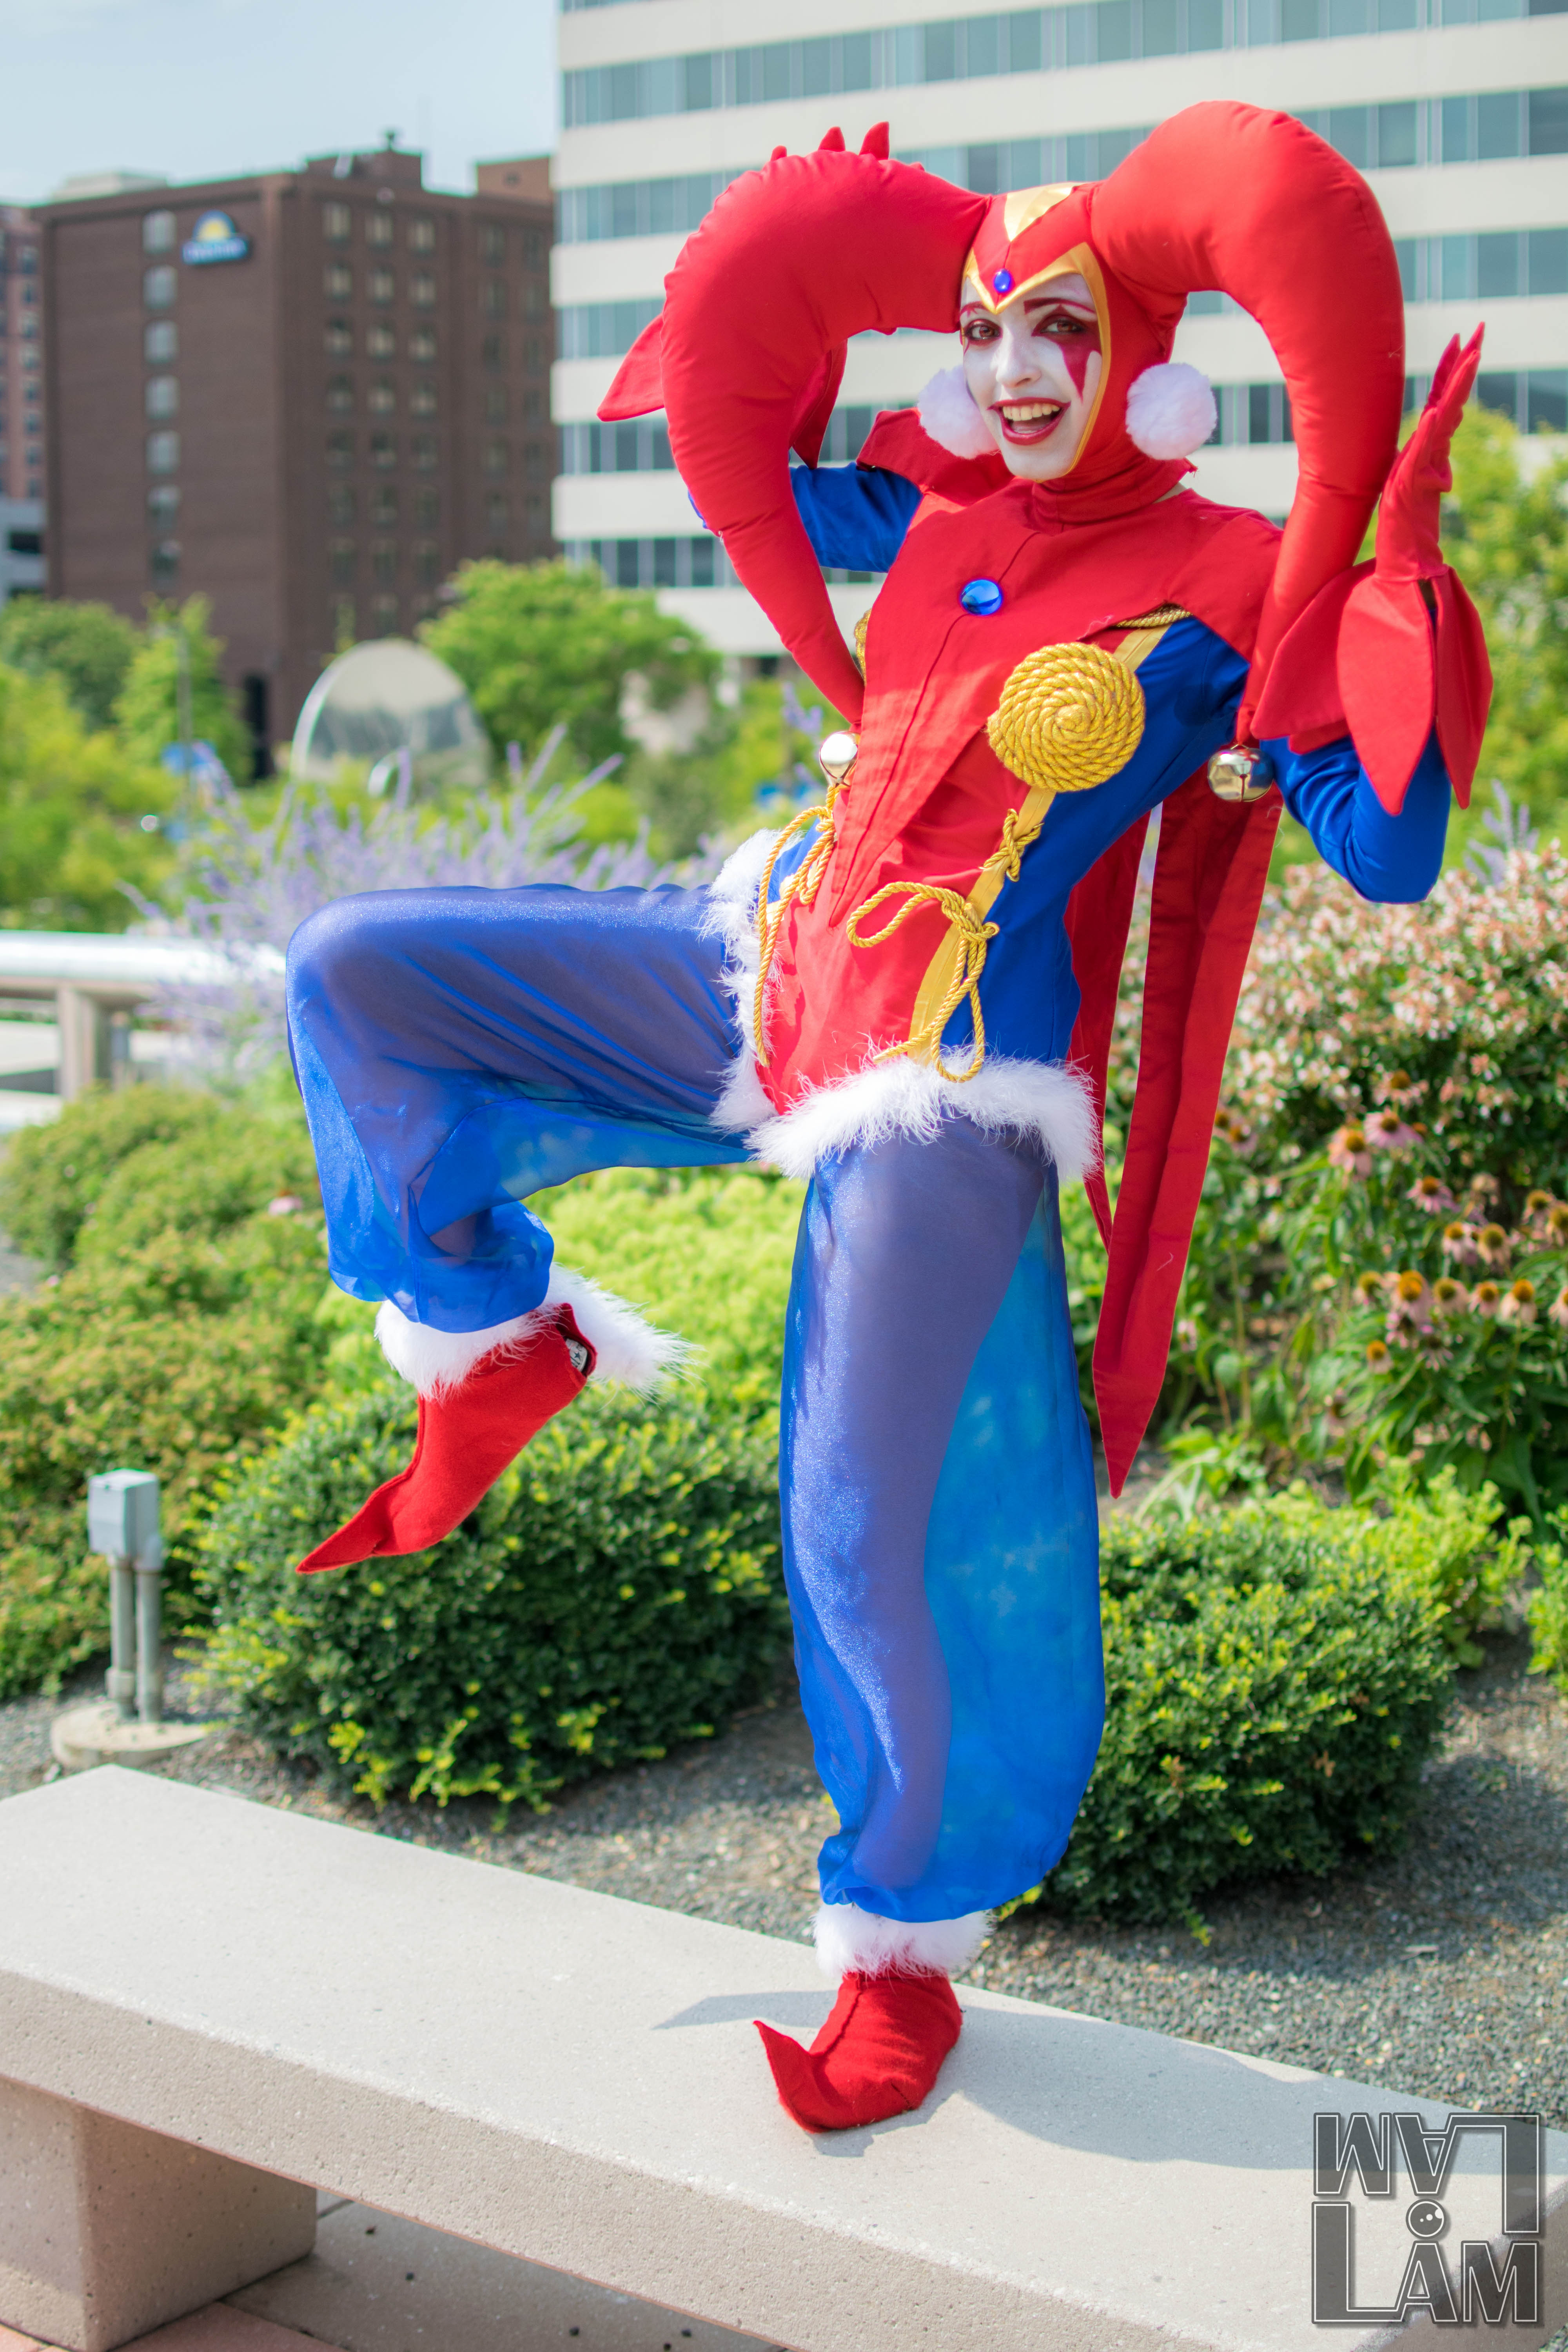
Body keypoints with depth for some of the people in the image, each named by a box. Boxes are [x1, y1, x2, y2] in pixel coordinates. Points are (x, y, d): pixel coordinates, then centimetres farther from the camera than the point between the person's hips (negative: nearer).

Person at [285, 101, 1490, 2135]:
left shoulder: (1224, 591, -9)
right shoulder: (939, 513, 8)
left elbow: (1388, 856, -18)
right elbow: (741, 459, 27)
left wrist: (1408, 587, -25)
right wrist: (816, 242, 21)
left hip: (946, 1094, -7)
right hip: (762, 979, 7)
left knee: (869, 1535, -11)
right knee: (355, 974, 7)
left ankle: (903, 1945, 14)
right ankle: (499, 1342, 21)